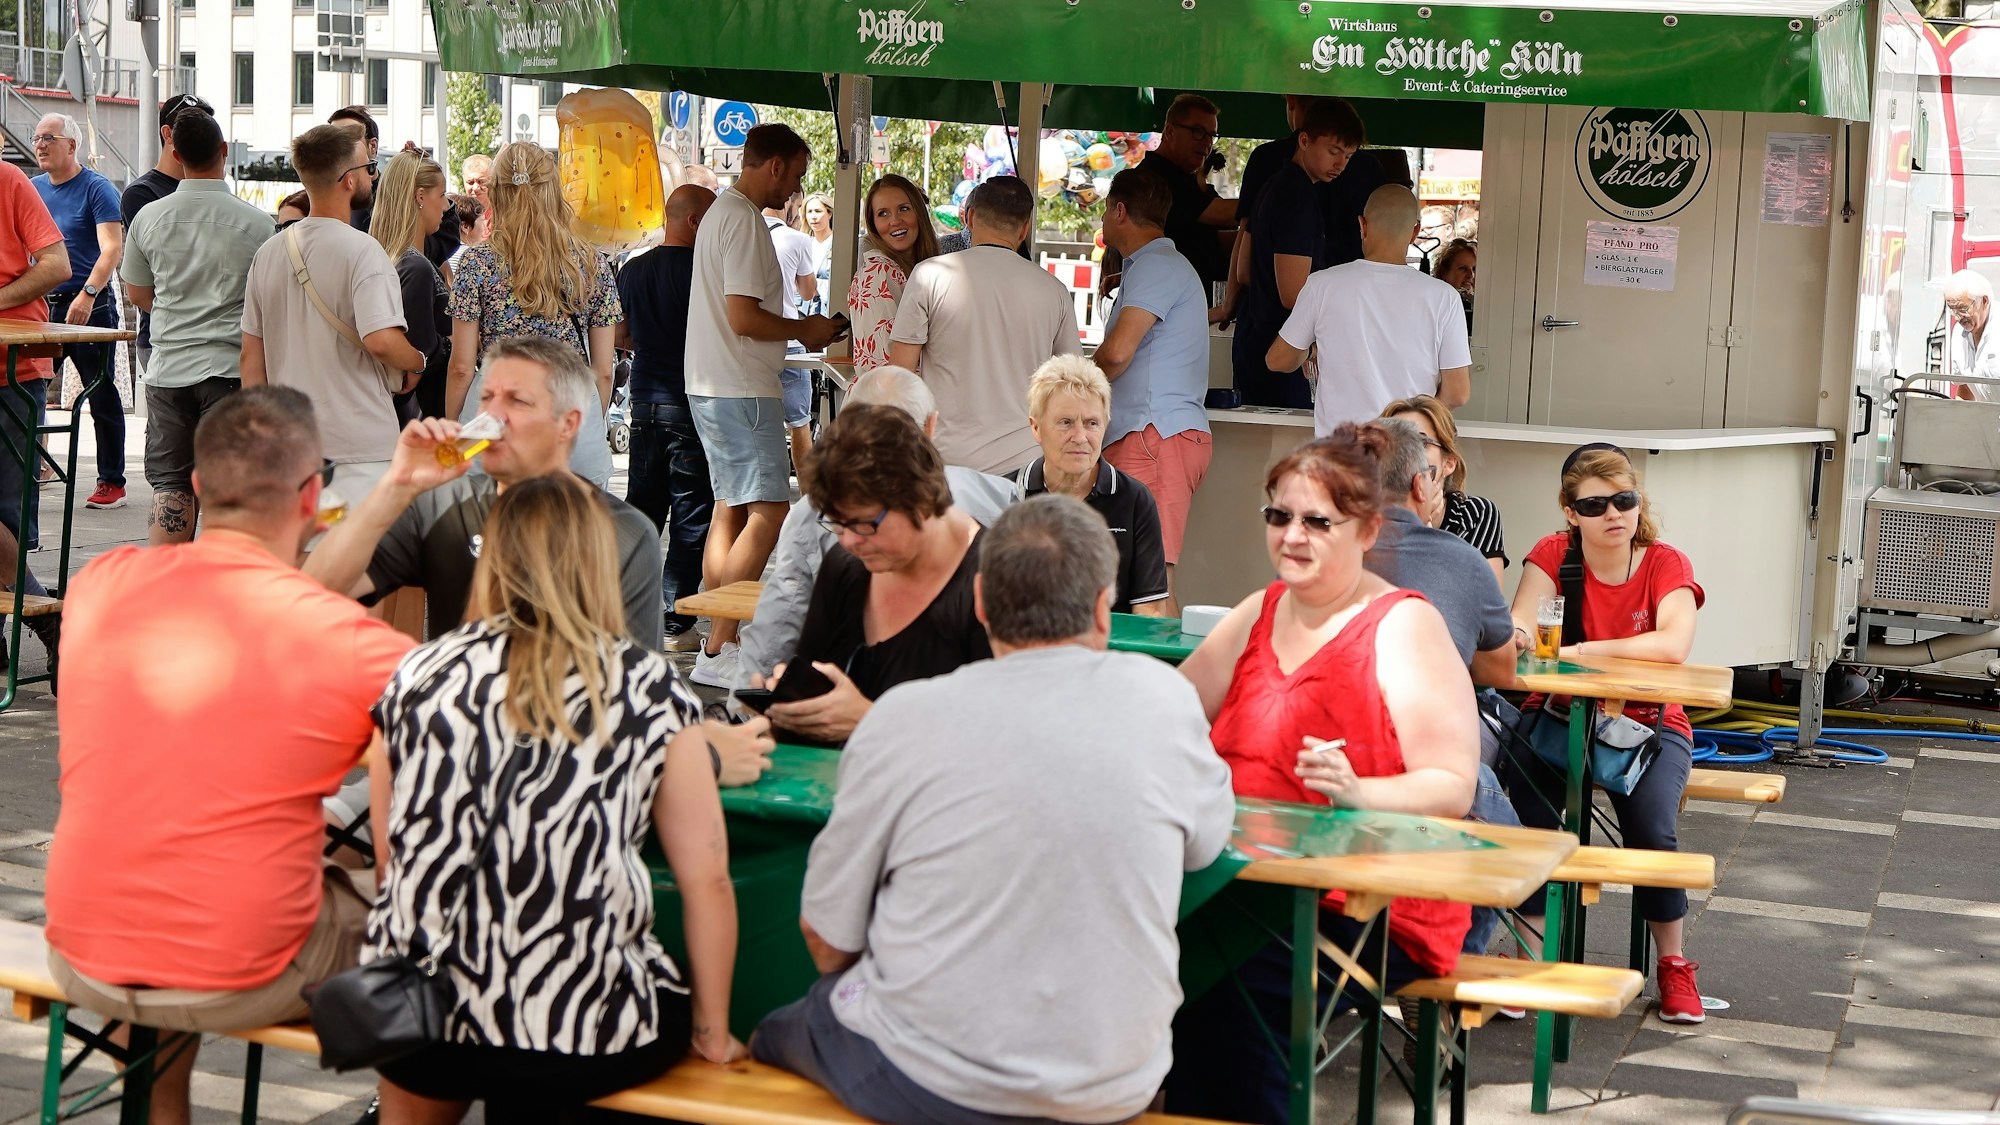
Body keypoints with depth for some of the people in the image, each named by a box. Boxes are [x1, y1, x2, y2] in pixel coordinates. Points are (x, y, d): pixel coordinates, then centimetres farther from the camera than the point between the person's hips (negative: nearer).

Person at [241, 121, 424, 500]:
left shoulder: (267, 253, 9)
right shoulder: (362, 250, -12)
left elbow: (251, 355, 12)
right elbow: (382, 340, -24)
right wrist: (416, 363, -3)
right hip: (359, 445, -7)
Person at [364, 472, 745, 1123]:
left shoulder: (419, 675, 6)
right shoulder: (650, 690, 0)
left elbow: (394, 861, 12)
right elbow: (706, 878, -1)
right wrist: (712, 1034, 10)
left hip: (416, 1020, 4)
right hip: (583, 1035, -3)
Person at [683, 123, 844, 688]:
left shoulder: (722, 212, 18)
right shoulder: (744, 220, -15)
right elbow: (744, 318, -22)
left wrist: (795, 333, 18)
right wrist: (805, 330, -7)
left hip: (714, 387, 11)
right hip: (742, 390, -11)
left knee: (731, 509, 13)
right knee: (768, 512, -11)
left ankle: (717, 645, 16)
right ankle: (719, 651, -12)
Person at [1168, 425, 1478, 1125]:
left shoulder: (1403, 627, -3)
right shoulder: (1259, 614, 17)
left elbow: (1453, 788, -9)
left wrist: (1357, 791, -28)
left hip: (1372, 909, -6)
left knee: (1229, 986, -32)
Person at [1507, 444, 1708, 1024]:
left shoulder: (1666, 564, -7)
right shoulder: (1554, 555, -3)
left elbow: (1674, 645, -25)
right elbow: (1517, 628, -19)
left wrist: (1578, 651, -29)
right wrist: (1518, 635, -45)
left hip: (1648, 721, -1)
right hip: (1559, 712, 1)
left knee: (1651, 828, -25)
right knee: (1530, 816, -27)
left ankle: (1674, 965, -3)